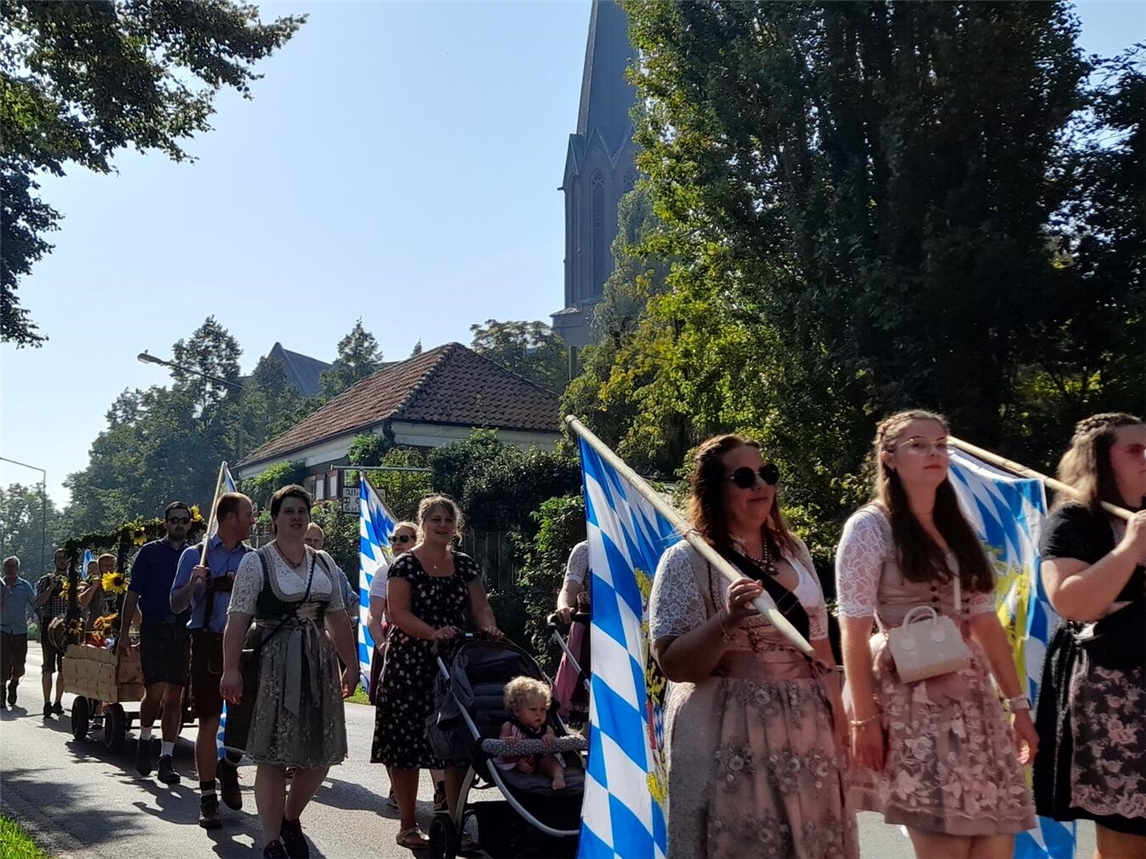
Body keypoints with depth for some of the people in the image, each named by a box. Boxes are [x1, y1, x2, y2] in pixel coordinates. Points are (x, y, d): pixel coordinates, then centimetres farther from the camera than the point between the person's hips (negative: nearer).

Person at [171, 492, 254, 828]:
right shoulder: (195, 555, 4)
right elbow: (176, 605, 2)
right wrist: (193, 583, -15)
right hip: (208, 644, -2)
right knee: (208, 722, 2)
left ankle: (229, 766, 29)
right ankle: (208, 798, 12)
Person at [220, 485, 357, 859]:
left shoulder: (324, 562, 13)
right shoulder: (256, 562, -3)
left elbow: (338, 618, 16)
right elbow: (238, 619, -8)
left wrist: (351, 664, 13)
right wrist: (231, 669, -16)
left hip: (319, 664, 5)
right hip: (274, 666, -5)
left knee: (320, 755, 7)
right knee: (272, 757, -2)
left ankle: (290, 819, 31)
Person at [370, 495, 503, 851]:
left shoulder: (466, 565, 12)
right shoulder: (405, 564, -3)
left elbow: (479, 606, 7)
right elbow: (399, 612, -12)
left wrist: (488, 627, -16)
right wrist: (434, 633, -26)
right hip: (410, 664, -4)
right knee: (407, 741, 0)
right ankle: (408, 825, 13)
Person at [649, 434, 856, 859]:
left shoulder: (793, 550, 9)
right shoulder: (687, 560, -9)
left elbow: (819, 644, 15)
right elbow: (673, 665, -13)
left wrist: (838, 721, 13)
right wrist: (726, 620, -27)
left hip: (807, 728, 6)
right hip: (728, 735, -5)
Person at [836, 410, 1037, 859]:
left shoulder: (959, 530, 14)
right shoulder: (870, 526, -5)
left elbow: (986, 624, 15)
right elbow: (854, 632, -9)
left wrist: (1018, 703, 11)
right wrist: (864, 718, -14)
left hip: (971, 696, 6)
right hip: (909, 698, -6)